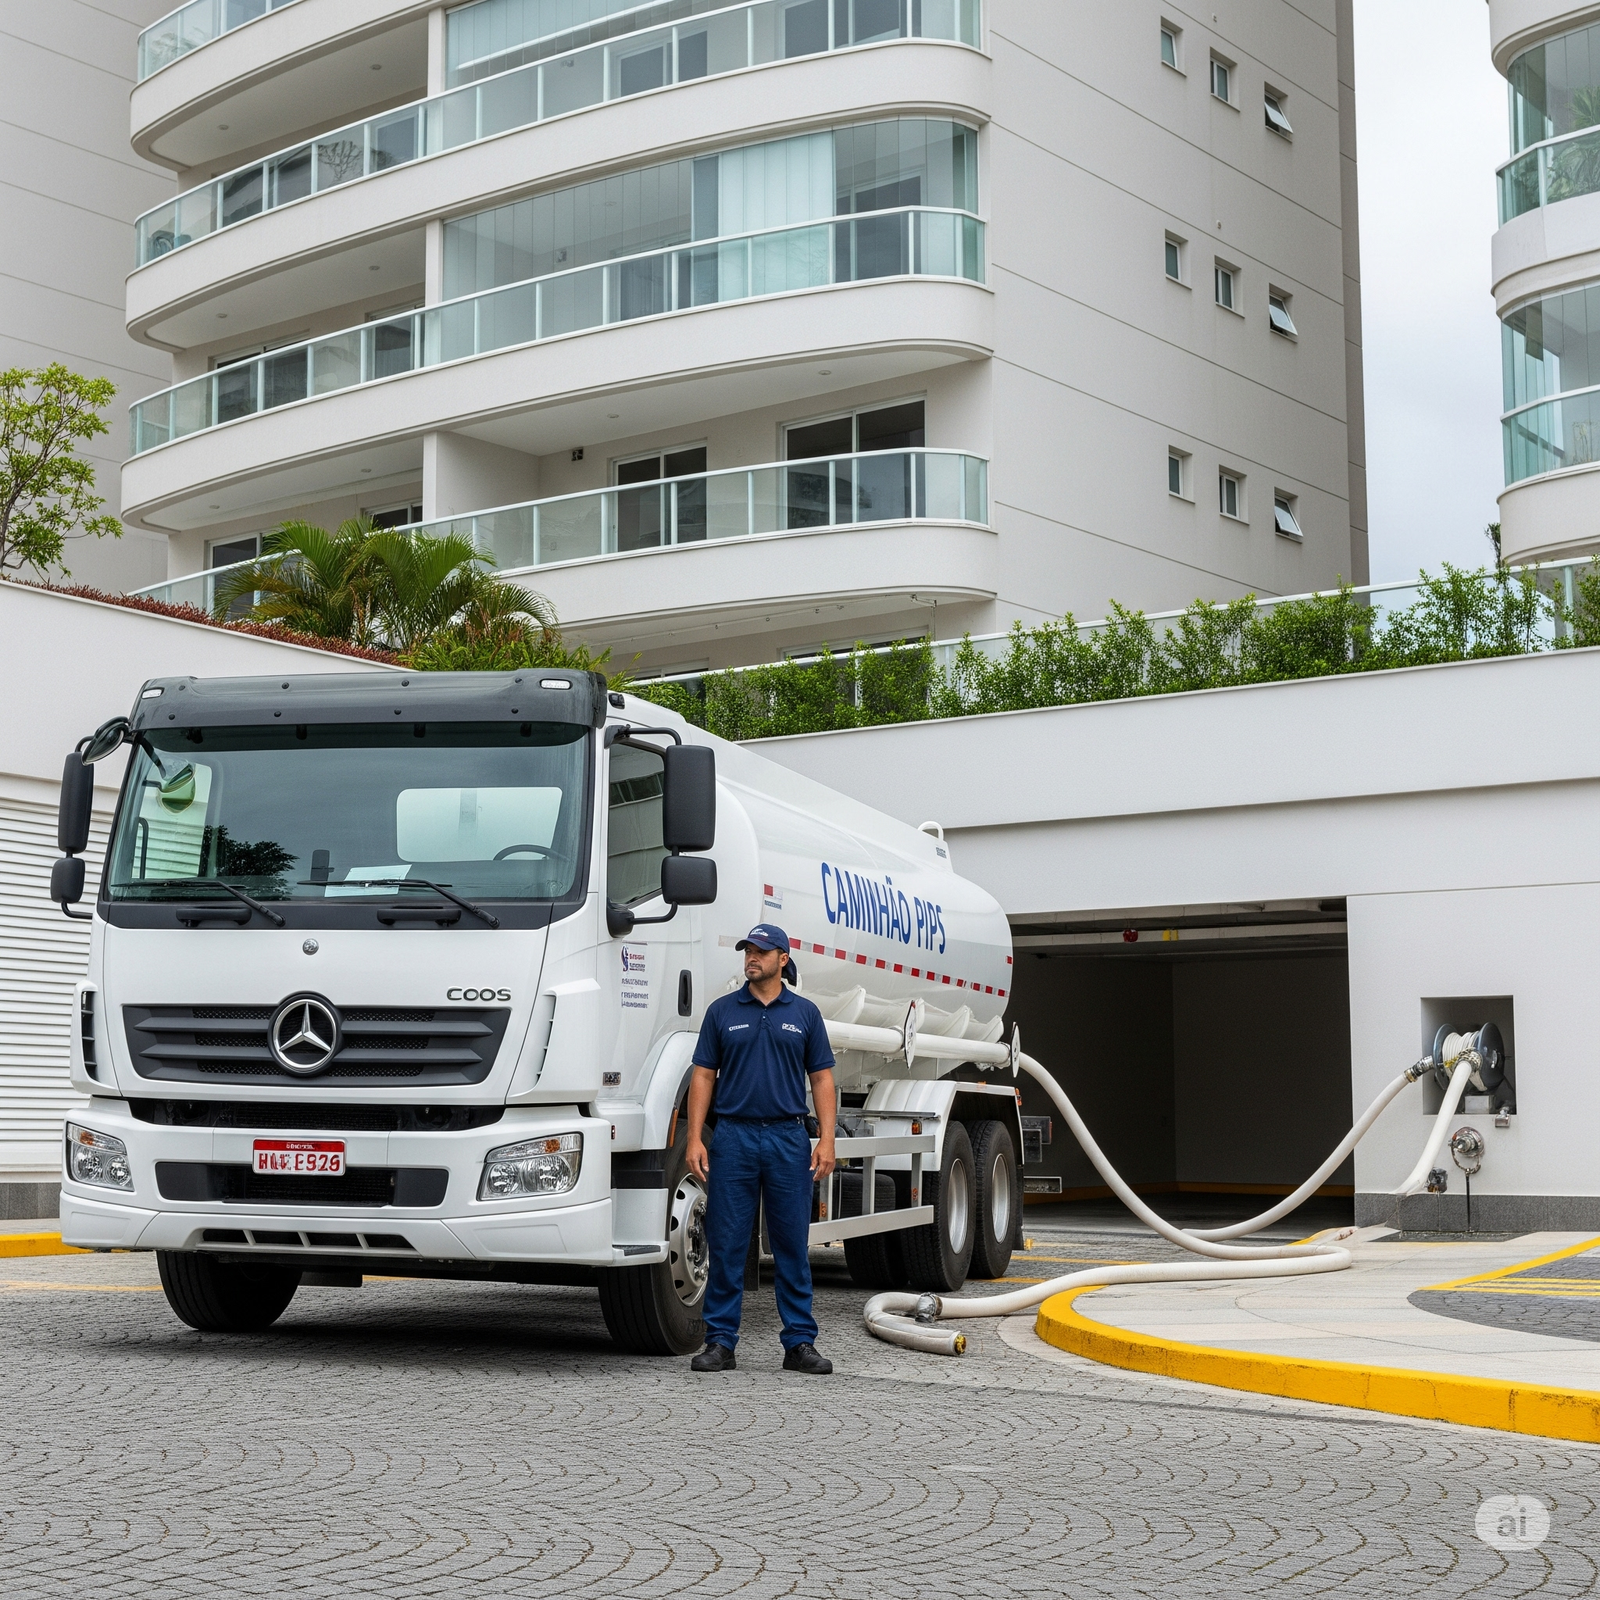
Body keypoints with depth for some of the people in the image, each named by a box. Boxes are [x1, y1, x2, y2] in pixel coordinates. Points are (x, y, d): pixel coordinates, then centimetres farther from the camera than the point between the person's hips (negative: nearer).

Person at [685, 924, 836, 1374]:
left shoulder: (804, 1013, 7)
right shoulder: (722, 1011, 6)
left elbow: (822, 1078, 6)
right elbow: (703, 1076, 4)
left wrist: (827, 1140, -4)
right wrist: (695, 1139, -5)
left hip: (788, 1138, 0)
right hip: (734, 1137, 0)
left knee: (793, 1245, 4)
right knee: (726, 1244, 1)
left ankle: (800, 1343, 9)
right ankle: (720, 1343, 7)